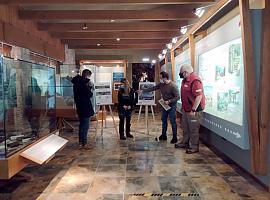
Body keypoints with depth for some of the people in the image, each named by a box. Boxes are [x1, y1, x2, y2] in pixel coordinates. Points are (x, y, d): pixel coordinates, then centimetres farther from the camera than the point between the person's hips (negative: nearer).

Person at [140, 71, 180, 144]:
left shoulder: (173, 86, -21)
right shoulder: (161, 84, -1)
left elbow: (178, 97, -20)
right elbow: (153, 88, 8)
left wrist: (169, 101, -27)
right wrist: (143, 90, 7)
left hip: (171, 106, -7)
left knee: (172, 121, 0)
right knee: (164, 120, 14)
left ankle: (174, 137, 11)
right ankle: (163, 135, 27)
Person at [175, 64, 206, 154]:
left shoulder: (195, 81, -23)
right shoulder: (185, 80, 9)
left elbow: (199, 96, -27)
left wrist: (193, 110, -27)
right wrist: (183, 106, 23)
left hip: (193, 110, -10)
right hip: (186, 109, 10)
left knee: (193, 129, 2)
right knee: (186, 127, 21)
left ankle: (194, 147, 15)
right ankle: (185, 143, 37)